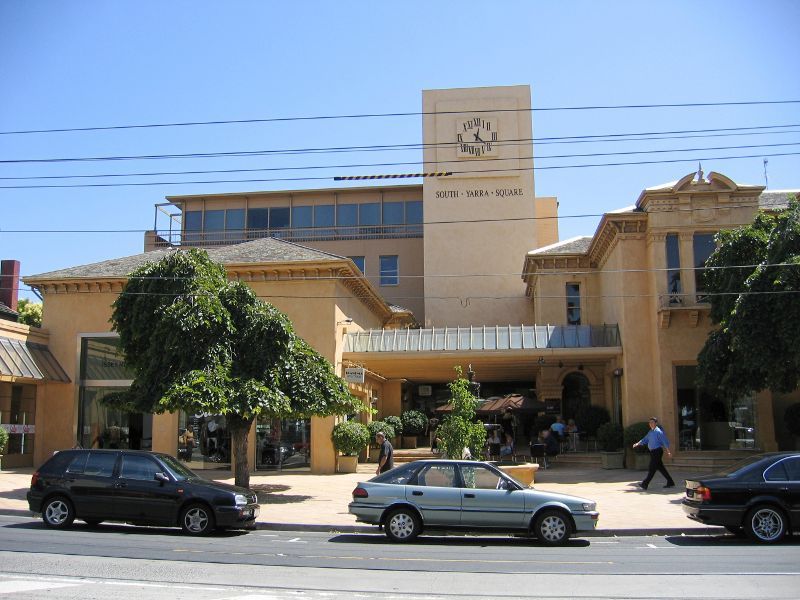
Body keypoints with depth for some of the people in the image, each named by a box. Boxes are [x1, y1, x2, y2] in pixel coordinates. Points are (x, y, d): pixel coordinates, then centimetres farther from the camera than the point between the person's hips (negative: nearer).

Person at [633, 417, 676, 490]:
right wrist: (637, 444, 8)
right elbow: (645, 440, 21)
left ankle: (645, 484, -7)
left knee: (652, 469, -7)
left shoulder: (658, 432, -12)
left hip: (657, 451, -9)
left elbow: (665, 442, -14)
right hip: (653, 452, 9)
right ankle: (670, 483, 20)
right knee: (660, 468, 12)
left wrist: (668, 451, -17)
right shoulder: (650, 432, 14)